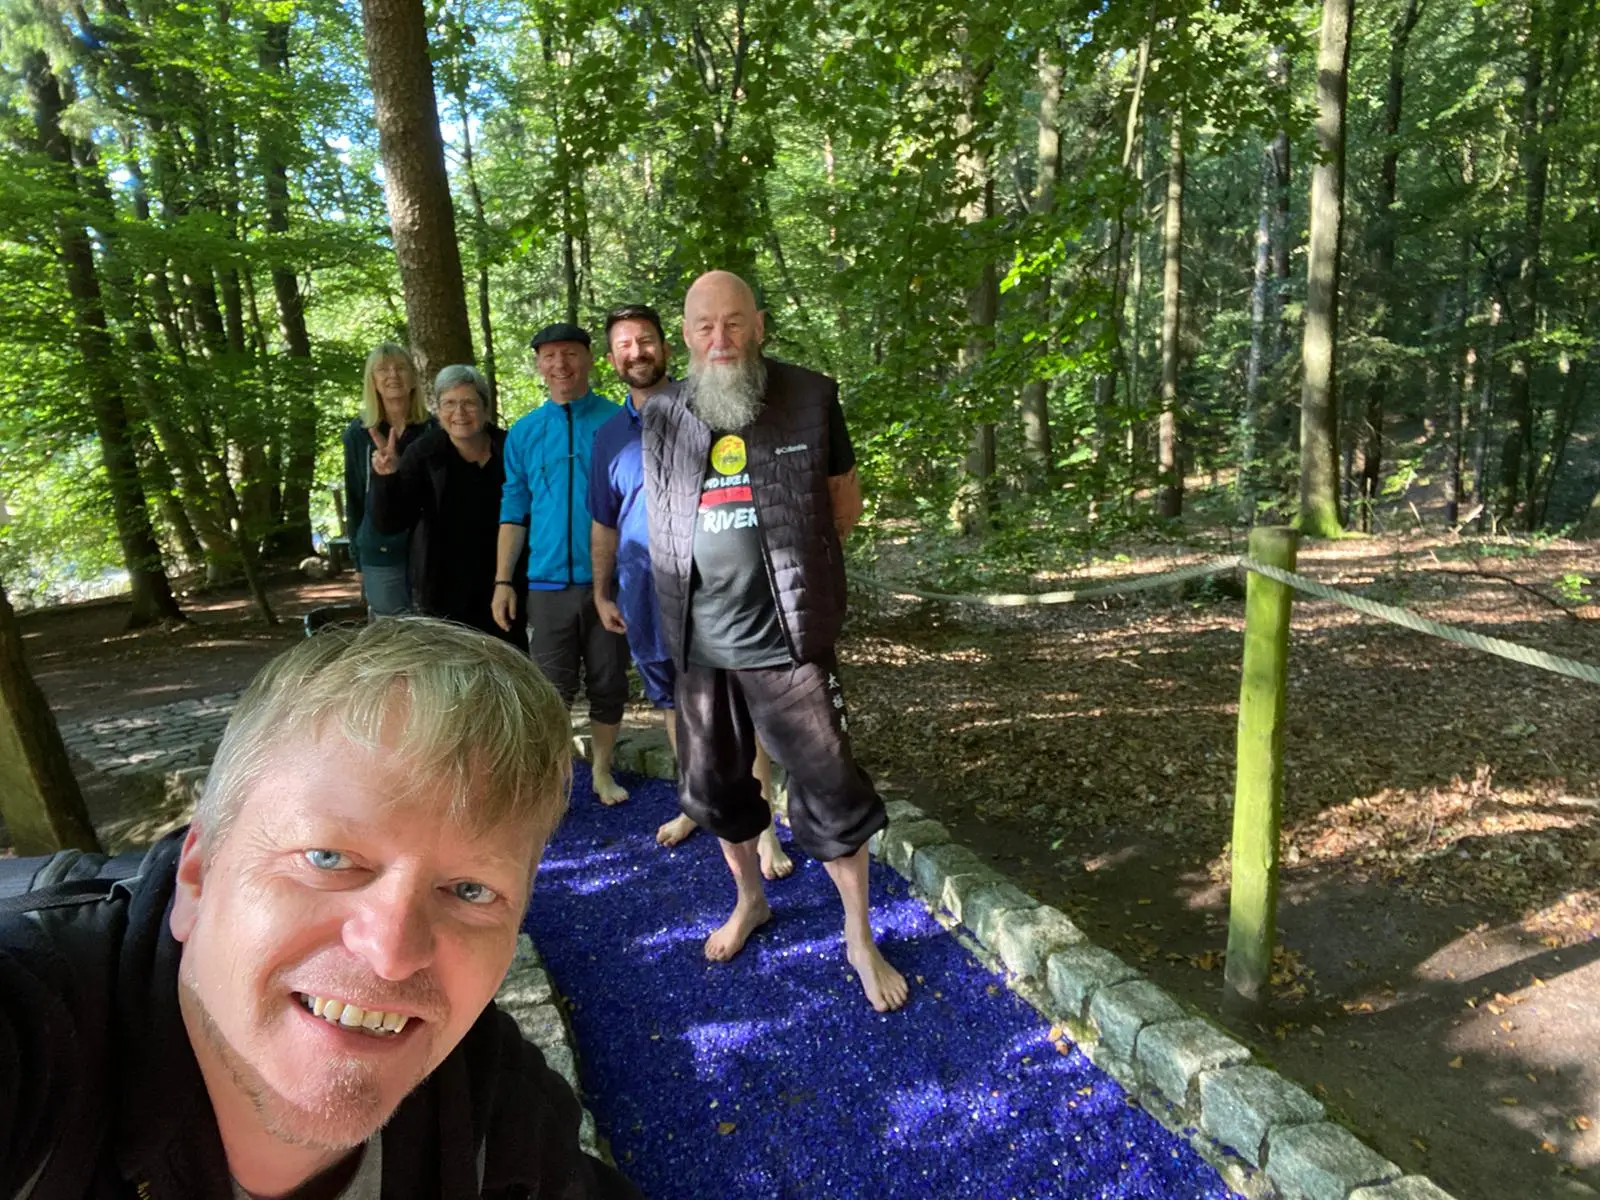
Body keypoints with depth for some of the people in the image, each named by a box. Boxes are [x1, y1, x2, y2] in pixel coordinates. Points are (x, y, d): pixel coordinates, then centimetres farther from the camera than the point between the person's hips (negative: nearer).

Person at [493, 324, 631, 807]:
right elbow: (514, 511, 10)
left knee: (609, 685, 10)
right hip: (548, 582, 1)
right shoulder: (523, 433, 8)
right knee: (551, 690, 3)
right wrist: (502, 580, 4)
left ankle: (602, 771, 27)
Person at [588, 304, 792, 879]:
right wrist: (602, 593, 16)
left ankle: (763, 825, 4)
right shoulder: (609, 434, 10)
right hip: (646, 593, 4)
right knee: (674, 701, 14)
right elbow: (603, 523, 17)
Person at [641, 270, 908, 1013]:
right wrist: (701, 573, 7)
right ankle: (749, 899, 43)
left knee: (831, 792, 2)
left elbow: (845, 502, 6)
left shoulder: (810, 398, -4)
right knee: (713, 786, 18)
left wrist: (788, 554, 4)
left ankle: (860, 938, 22)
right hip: (699, 646, 4)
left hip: (786, 643, -3)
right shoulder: (661, 417, 4)